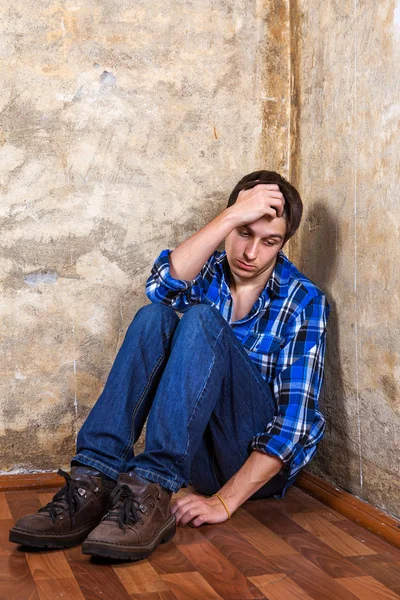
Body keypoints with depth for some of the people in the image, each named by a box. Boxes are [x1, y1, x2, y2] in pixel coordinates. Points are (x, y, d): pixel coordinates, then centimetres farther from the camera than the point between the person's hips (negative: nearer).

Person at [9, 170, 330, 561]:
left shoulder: (304, 302, -5)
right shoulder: (208, 270, 6)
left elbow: (295, 422, -13)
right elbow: (163, 285, -20)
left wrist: (224, 501, -21)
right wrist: (233, 216, -25)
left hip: (262, 458, -3)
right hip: (200, 451, 4)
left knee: (200, 320, -26)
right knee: (154, 316, -20)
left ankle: (152, 493, -38)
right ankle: (93, 484, -30)